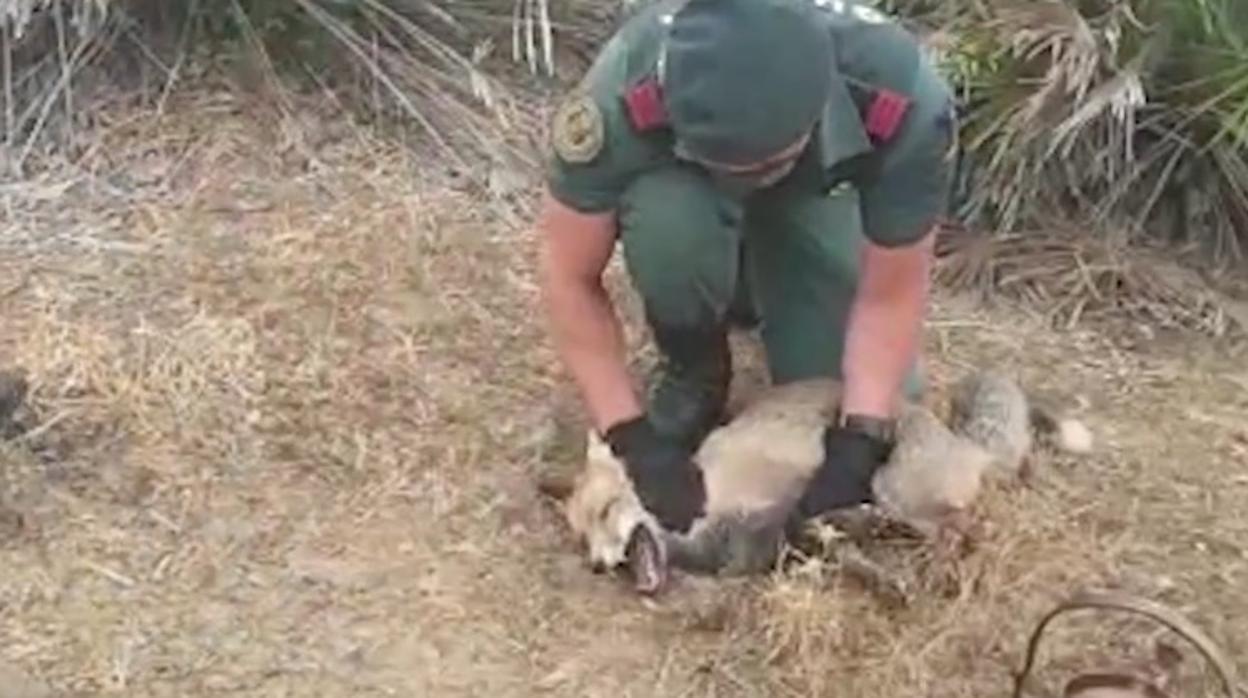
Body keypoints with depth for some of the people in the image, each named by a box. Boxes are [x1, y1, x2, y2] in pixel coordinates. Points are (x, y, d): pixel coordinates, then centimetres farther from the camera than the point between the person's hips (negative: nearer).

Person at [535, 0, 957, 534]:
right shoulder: (620, 99, -41)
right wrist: (633, 439, -32)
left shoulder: (907, 103, -39)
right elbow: (570, 278, -27)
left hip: (814, 194, 1)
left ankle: (756, 295, 17)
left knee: (861, 394, -14)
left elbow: (891, 294, -25)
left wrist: (859, 444, -34)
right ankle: (694, 370, -5)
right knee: (668, 223, -37)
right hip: (678, 189, -1)